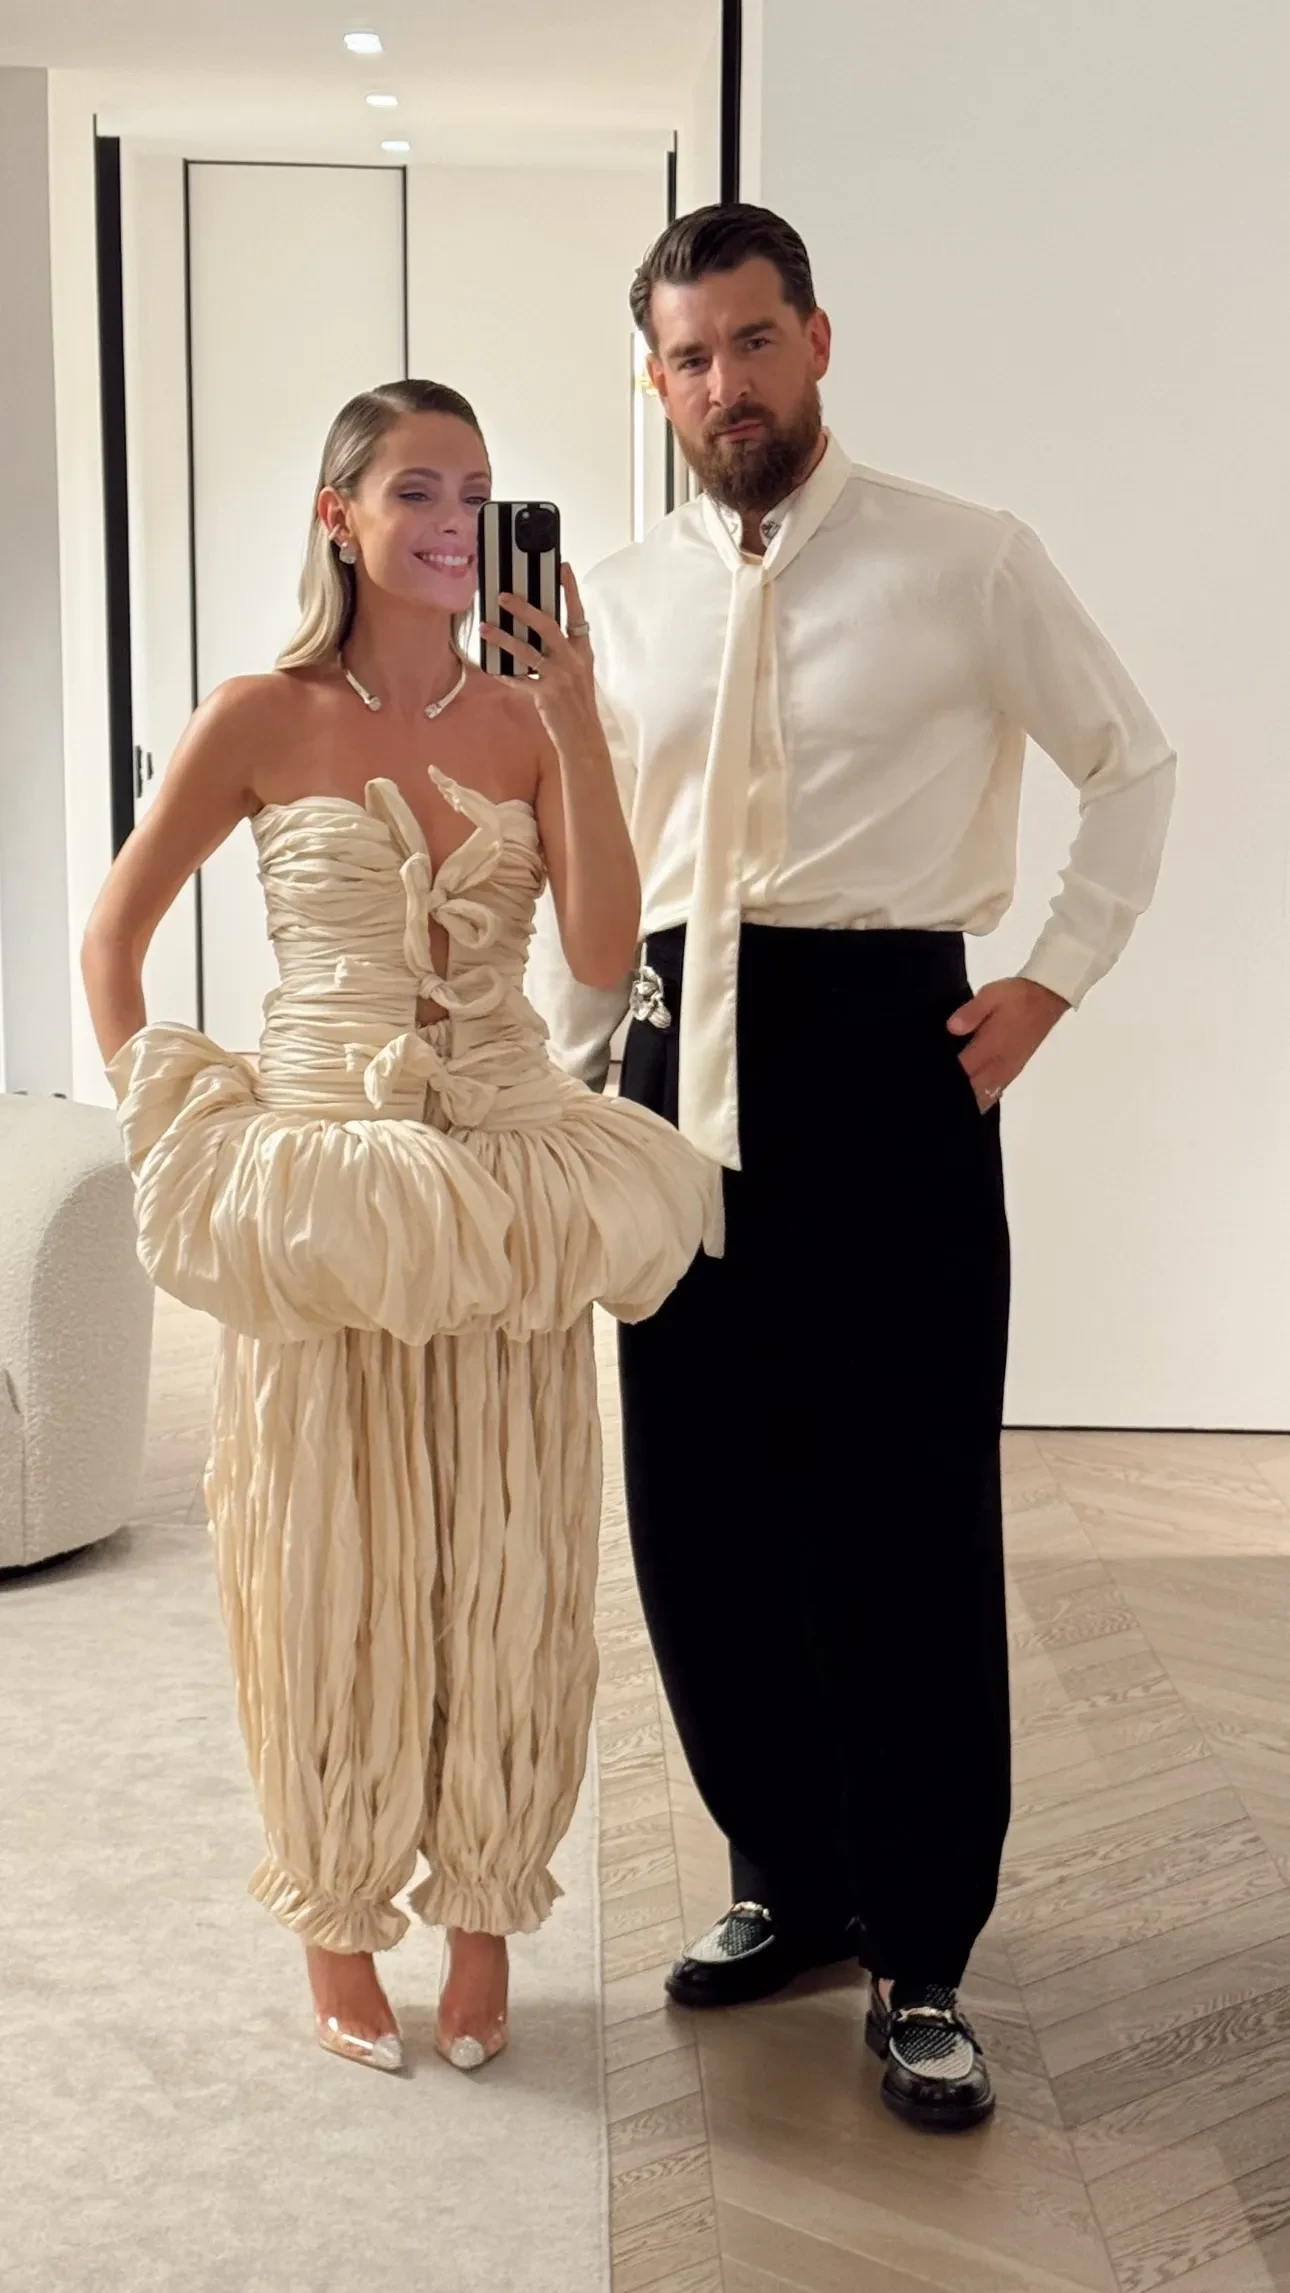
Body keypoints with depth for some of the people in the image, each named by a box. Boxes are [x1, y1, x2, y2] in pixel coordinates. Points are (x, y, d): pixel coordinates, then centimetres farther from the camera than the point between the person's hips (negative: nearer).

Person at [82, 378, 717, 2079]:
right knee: (331, 1575, 8)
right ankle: (339, 1928, 26)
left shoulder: (527, 718, 4)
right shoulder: (263, 722, -2)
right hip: (317, 1197, -2)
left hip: (511, 1196, 2)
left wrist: (579, 730, -13)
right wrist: (170, 1130, -3)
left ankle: (483, 1913, 26)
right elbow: (114, 939, 4)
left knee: (506, 1577, 8)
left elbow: (607, 953, -7)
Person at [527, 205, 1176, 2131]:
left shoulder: (965, 564, 0)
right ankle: (786, 1879, 31)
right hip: (688, 1057, 4)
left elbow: (1135, 764, 8)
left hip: (888, 1045, -4)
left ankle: (920, 1957, 16)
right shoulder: (621, 601, 11)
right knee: (698, 1506, 9)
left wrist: (1054, 981, -1)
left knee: (907, 1515, -1)